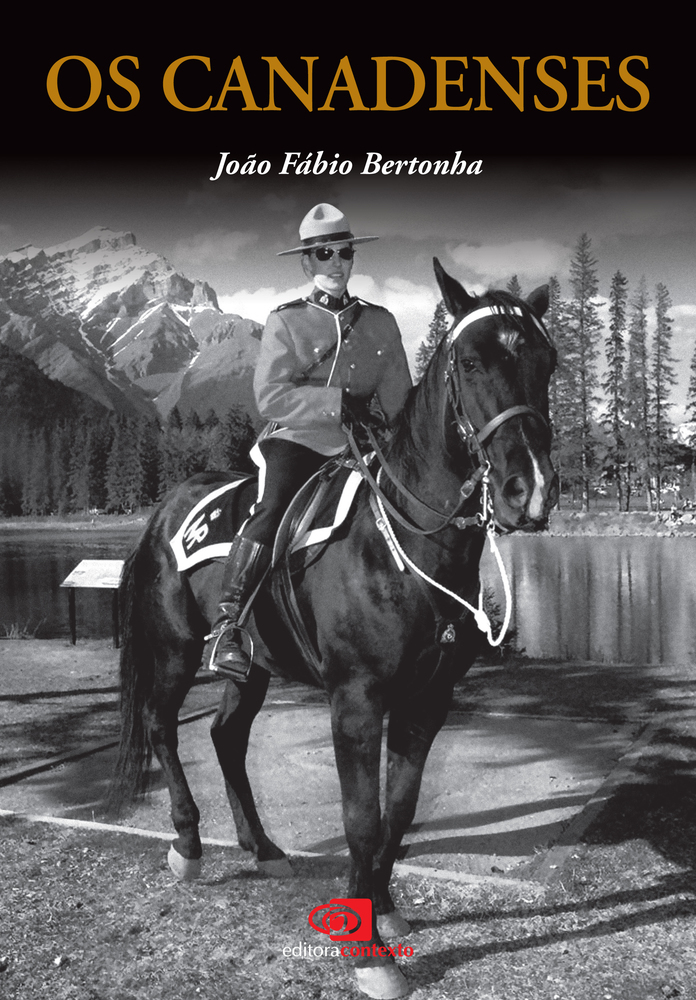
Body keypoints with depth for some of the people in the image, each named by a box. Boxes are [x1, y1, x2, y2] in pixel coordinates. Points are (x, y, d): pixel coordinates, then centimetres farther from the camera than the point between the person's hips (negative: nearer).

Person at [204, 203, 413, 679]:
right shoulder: (286, 321, 4)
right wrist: (338, 401, -16)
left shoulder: (381, 322, 14)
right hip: (296, 440, -4)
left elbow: (398, 400, 14)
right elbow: (271, 396, -8)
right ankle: (225, 629, -28)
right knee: (273, 506, -30)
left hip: (358, 445, 4)